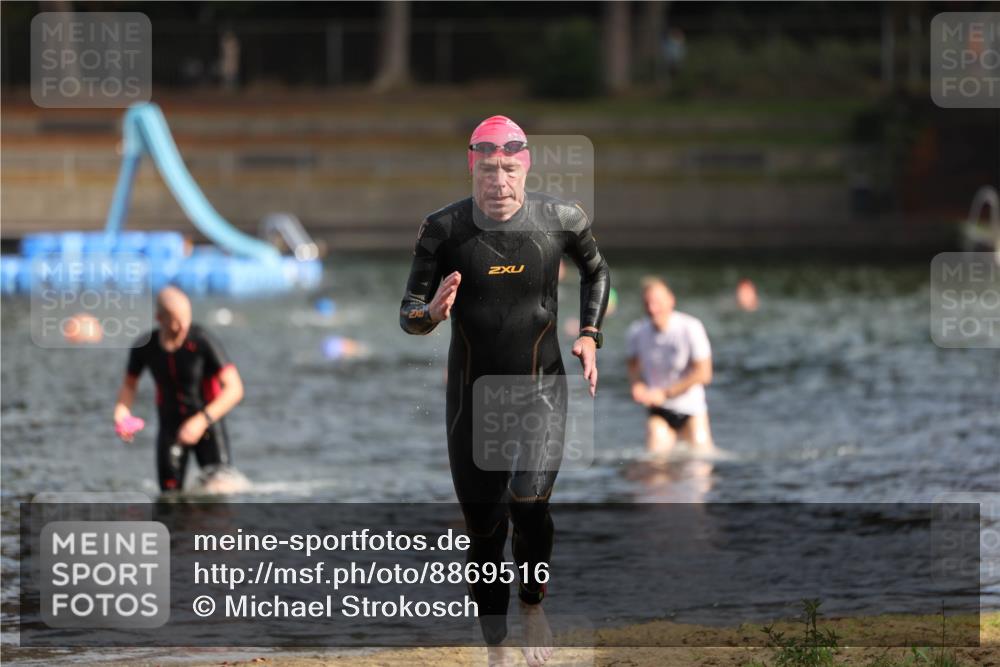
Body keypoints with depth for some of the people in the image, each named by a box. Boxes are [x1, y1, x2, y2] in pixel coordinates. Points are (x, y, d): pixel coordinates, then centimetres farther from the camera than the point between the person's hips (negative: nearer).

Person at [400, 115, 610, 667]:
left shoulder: (559, 221, -6)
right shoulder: (444, 228, -9)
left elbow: (596, 271, 17)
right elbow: (409, 316, -5)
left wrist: (589, 335, 8)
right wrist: (432, 312, -27)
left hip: (540, 387, -1)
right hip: (472, 390, 1)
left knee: (528, 502, -22)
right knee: (482, 523, 5)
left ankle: (533, 603, 5)